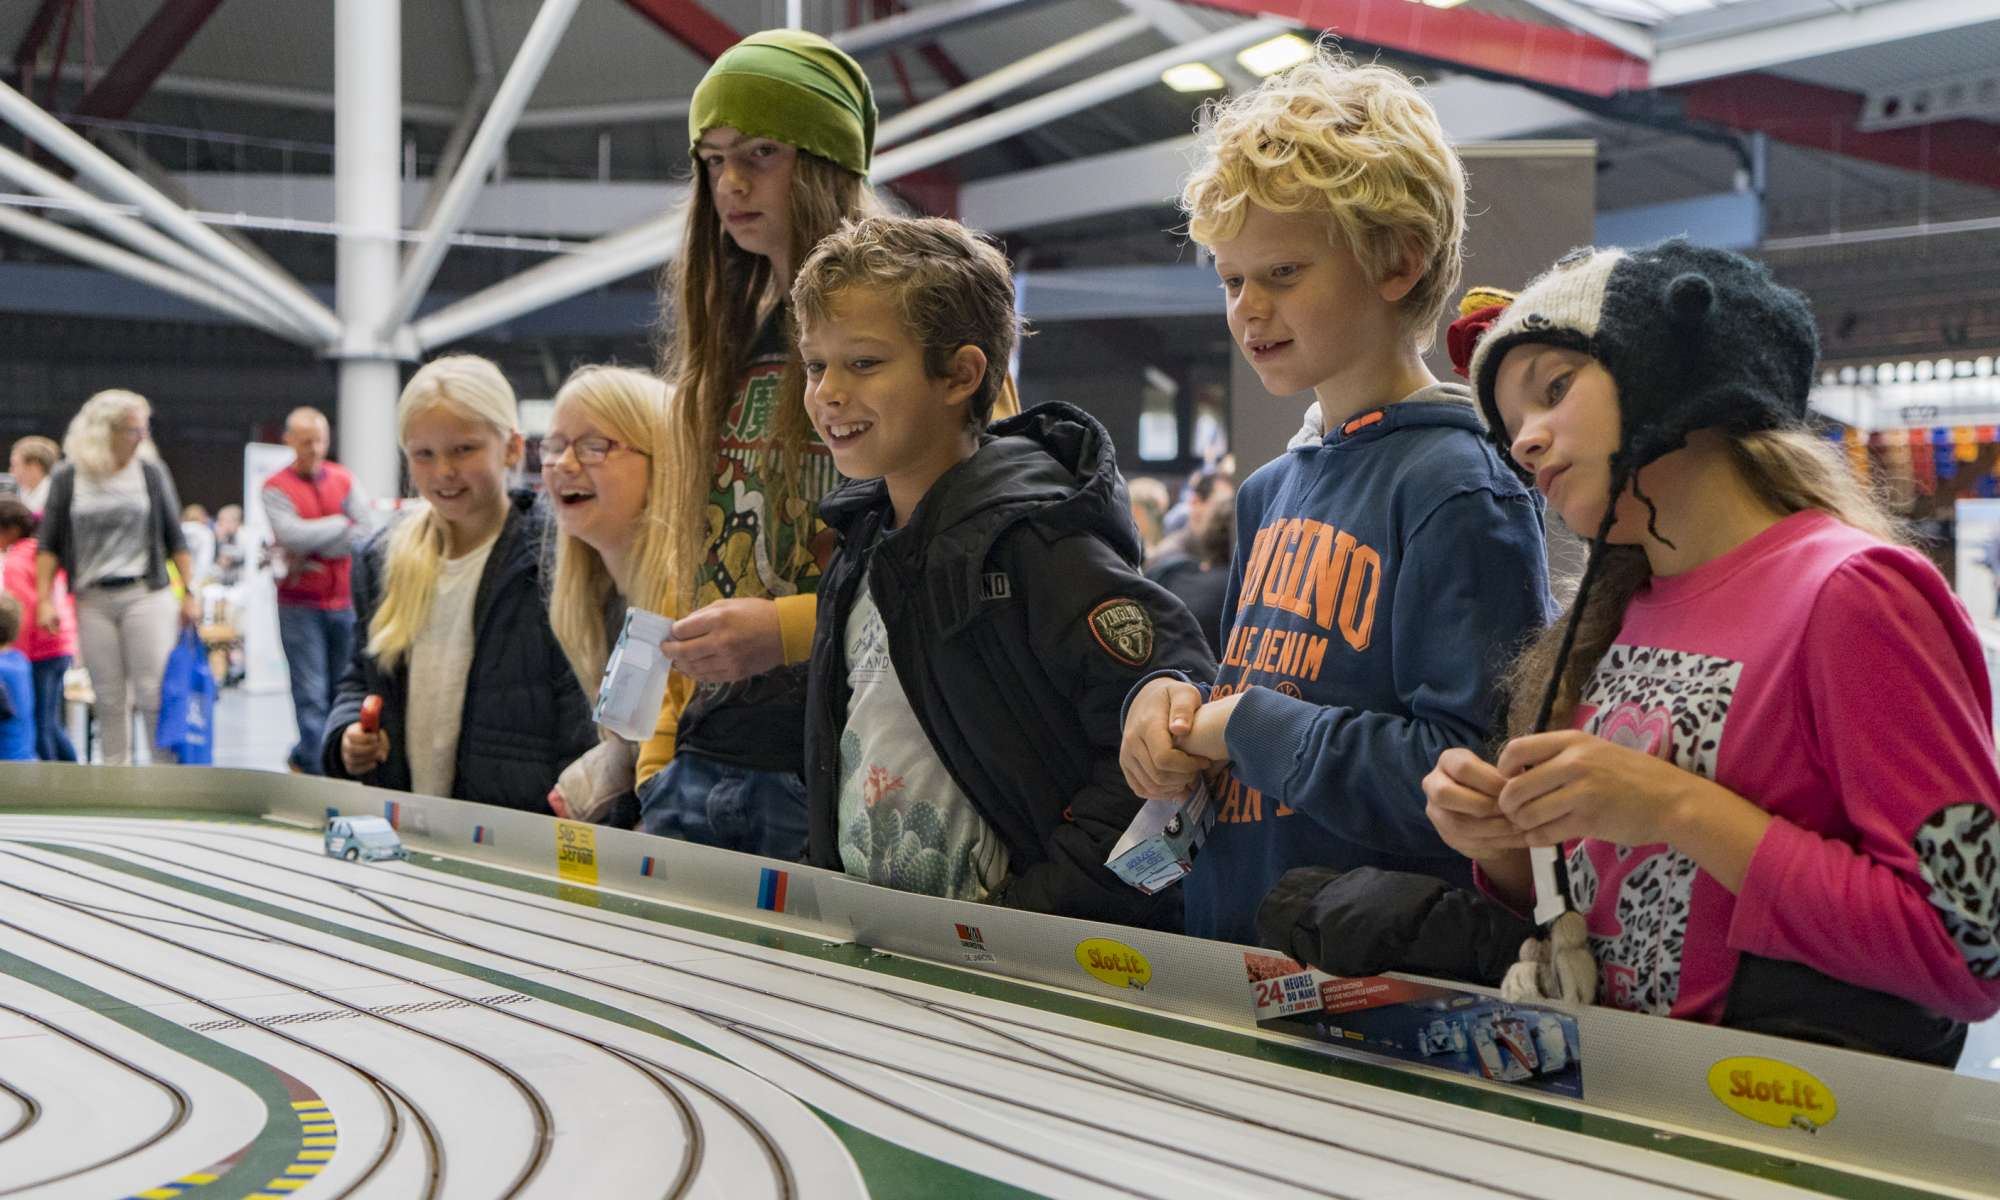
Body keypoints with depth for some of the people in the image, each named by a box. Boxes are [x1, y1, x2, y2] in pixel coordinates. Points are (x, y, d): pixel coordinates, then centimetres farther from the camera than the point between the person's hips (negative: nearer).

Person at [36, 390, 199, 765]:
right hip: (92, 601, 1)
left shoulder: (151, 472, 5)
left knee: (154, 693, -6)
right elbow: (49, 546, 8)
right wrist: (44, 599, 0)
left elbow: (175, 539, 10)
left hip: (146, 596, -1)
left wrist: (189, 593, 5)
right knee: (109, 699, 4)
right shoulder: (66, 477, 4)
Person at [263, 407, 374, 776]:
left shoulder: (344, 480, 8)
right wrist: (341, 524, -7)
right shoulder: (275, 488, -2)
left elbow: (367, 531, -5)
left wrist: (311, 554, -10)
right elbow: (293, 534, -18)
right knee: (311, 695, -6)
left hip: (344, 603, 4)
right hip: (300, 606, -4)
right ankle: (320, 773, 0)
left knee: (341, 689, 8)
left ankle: (302, 758, 27)